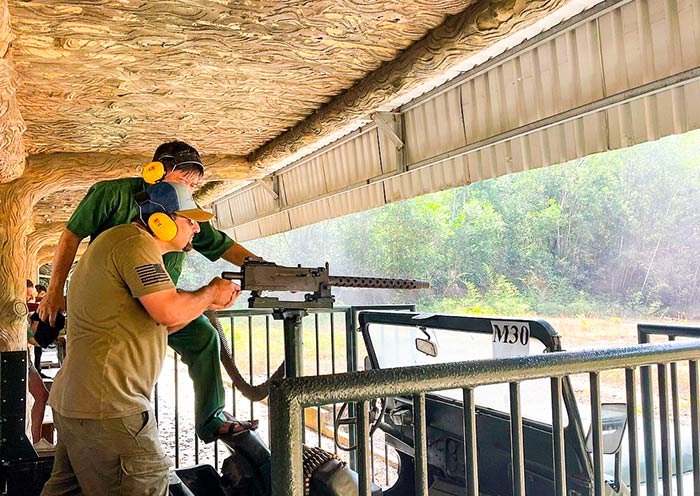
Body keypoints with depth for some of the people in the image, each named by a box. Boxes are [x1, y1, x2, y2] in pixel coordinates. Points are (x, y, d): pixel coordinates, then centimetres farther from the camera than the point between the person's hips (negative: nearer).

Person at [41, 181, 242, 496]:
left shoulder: (117, 244, 20)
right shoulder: (135, 242, -13)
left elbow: (152, 326, 20)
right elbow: (170, 313, -23)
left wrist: (207, 304, 11)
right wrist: (211, 292, -5)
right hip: (107, 406, -11)